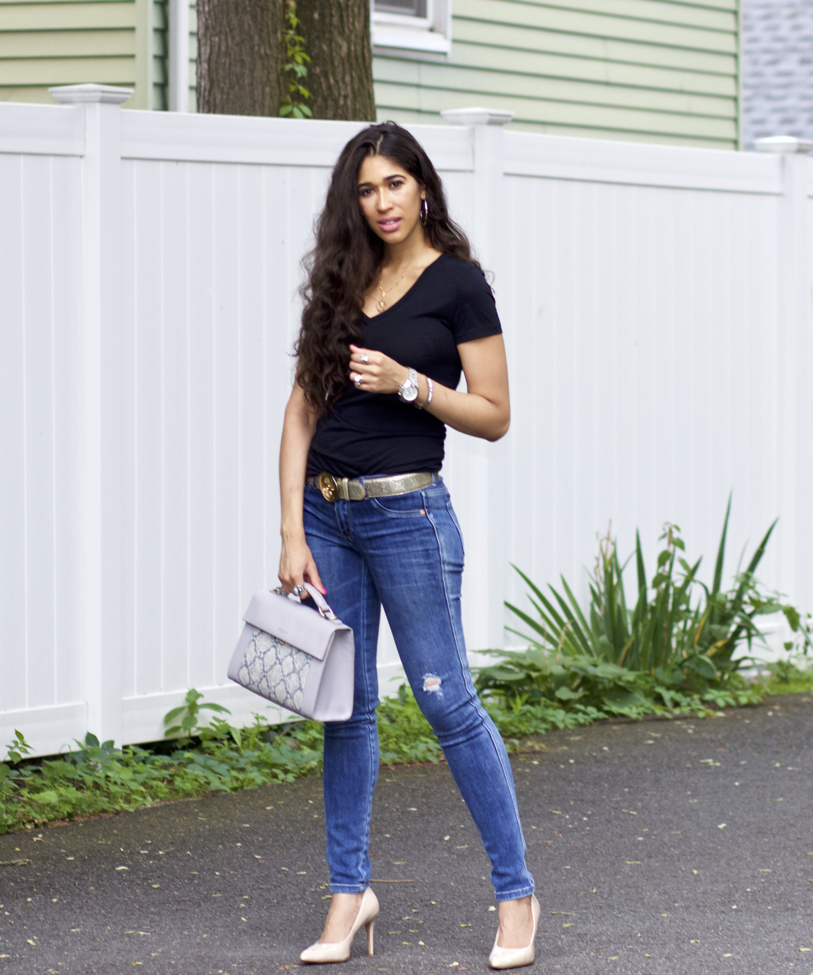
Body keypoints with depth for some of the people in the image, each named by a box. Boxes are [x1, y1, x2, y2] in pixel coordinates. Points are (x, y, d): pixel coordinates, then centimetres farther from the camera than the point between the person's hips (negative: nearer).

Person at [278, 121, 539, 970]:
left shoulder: (457, 283, -4)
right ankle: (349, 891, 17)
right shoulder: (341, 283, 10)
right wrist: (293, 534, -1)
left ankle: (516, 892, 5)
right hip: (325, 511, 5)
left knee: (446, 698, -3)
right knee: (345, 703, 9)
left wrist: (407, 382, -17)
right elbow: (303, 412, 6)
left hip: (405, 511, -5)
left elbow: (494, 417, -4)